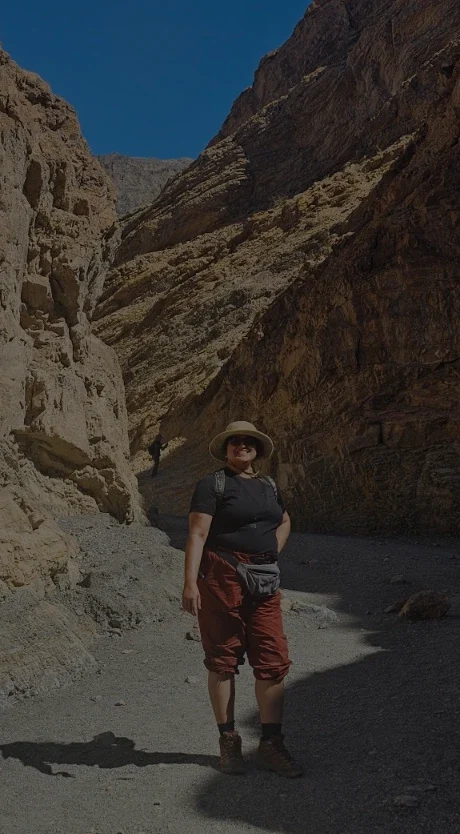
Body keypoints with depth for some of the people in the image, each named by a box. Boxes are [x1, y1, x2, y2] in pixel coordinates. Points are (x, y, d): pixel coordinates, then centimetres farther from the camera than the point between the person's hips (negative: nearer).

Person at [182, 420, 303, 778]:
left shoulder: (269, 486, 15)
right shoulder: (213, 484, -3)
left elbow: (285, 522, 33)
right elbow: (197, 534, -11)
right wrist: (190, 582, -20)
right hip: (221, 576, -5)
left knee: (273, 661, 1)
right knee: (222, 660, 5)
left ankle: (271, 744, 12)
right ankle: (228, 741, 19)